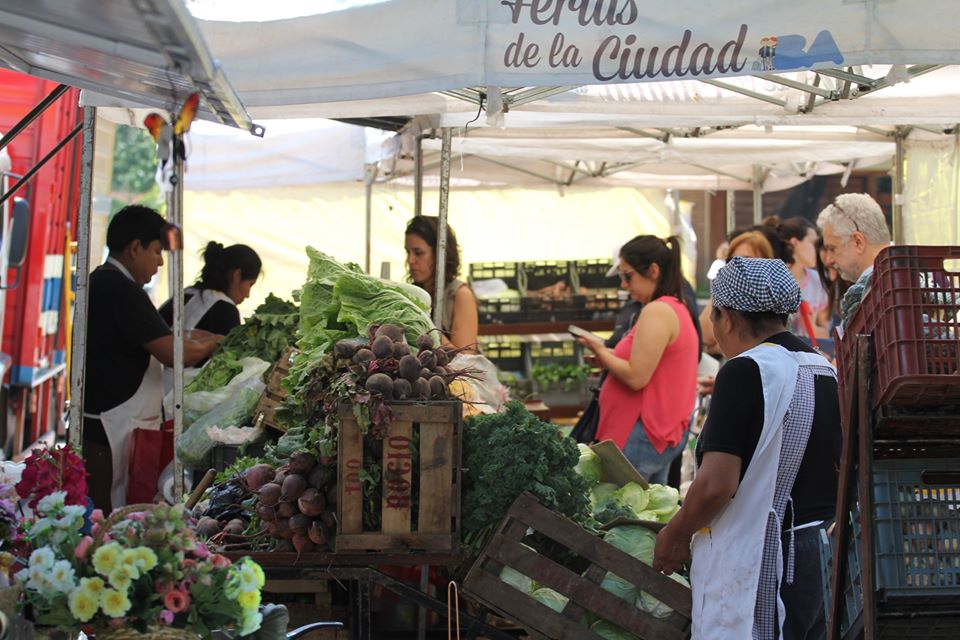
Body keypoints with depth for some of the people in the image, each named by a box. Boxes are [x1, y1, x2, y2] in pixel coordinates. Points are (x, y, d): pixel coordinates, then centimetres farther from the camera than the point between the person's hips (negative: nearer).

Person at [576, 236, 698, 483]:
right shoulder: (678, 308, 16)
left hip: (643, 436, -11)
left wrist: (600, 351, -6)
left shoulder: (657, 312, -16)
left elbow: (636, 378, -20)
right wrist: (609, 356, 12)